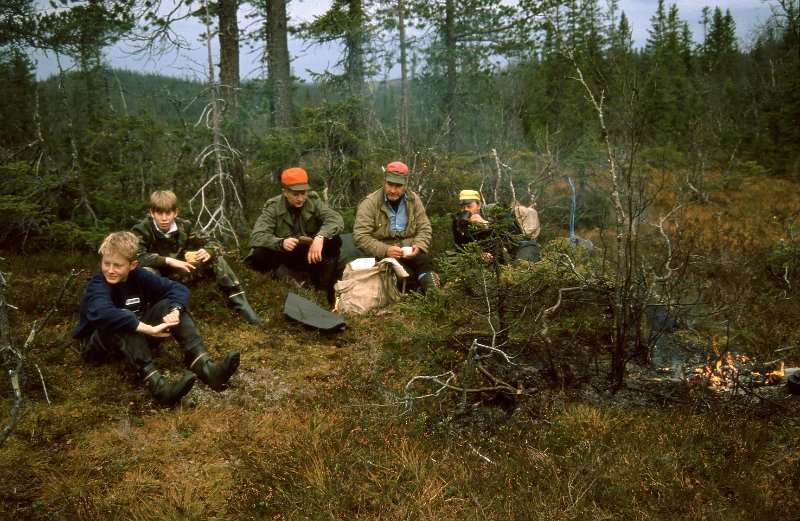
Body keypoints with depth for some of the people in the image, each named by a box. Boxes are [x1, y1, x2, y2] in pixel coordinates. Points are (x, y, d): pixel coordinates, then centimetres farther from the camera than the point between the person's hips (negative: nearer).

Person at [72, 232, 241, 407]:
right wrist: (150, 329, -49)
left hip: (135, 337, 6)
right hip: (97, 344, -5)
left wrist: (175, 311, -30)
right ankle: (158, 386, -53)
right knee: (123, 318, -36)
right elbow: (104, 313, -46)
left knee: (170, 303, -14)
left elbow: (178, 289, -9)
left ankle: (205, 367, -35)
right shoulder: (97, 286, -24)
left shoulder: (138, 276, -7)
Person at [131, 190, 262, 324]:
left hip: (179, 275, 4)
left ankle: (239, 302, -19)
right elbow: (136, 257, -34)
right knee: (146, 271, -38)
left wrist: (208, 251, -27)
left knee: (215, 258, -14)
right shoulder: (141, 230, -17)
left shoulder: (183, 226, -6)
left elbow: (213, 242, -3)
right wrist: (168, 261, -38)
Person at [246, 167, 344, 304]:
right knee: (257, 256, -30)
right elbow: (257, 236, -23)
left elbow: (336, 219, -25)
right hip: (285, 255, -1)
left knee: (334, 241, -27)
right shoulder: (273, 207, -14)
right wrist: (281, 242, -43)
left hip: (311, 253, 1)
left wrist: (320, 237, -45)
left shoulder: (313, 201, -10)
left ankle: (326, 287, -12)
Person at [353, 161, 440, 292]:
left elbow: (425, 229, 9)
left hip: (409, 253, 4)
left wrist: (418, 247, -13)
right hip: (382, 256, -3)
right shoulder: (370, 203, -6)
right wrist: (385, 250, -25)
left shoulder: (414, 200, 6)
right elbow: (360, 236, -12)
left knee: (425, 261, -29)